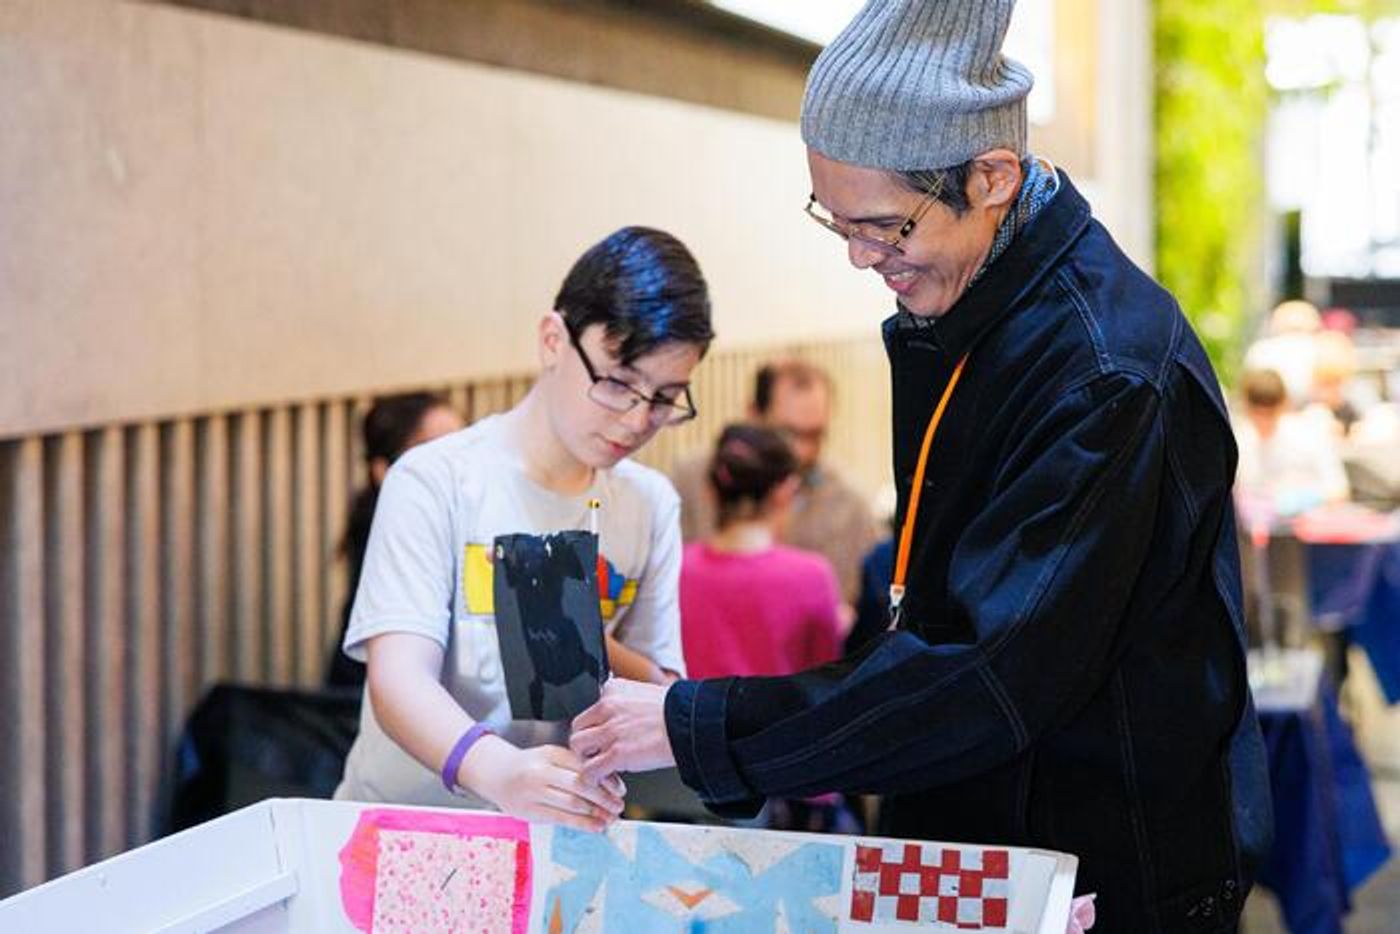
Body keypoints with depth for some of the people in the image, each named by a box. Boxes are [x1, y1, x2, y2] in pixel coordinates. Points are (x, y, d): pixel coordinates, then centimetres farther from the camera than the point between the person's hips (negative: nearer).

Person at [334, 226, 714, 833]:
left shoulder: (651, 504, 8)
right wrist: (499, 771, -37)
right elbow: (399, 680, -18)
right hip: (401, 824, -3)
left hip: (558, 831, 3)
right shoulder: (435, 481, -7)